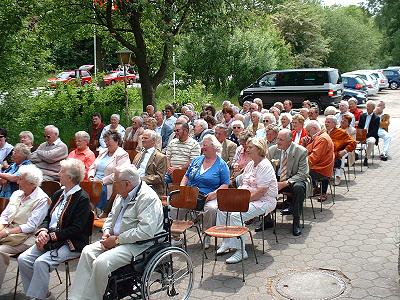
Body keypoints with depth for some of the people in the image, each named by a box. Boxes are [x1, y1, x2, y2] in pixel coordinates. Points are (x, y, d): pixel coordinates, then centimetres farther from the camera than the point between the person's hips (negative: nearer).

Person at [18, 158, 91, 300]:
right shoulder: (59, 194, 14)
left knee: (41, 262, -27)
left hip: (71, 244, -8)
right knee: (23, 259, -8)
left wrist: (51, 236, -16)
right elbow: (47, 218, 16)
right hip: (50, 240, 8)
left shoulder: (82, 198, -11)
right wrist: (43, 231, -6)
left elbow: (76, 229, -16)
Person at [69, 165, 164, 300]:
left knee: (101, 263, -26)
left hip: (138, 245, -9)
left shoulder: (147, 198, -20)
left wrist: (117, 239, -21)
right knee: (87, 252, -9)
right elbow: (112, 216, 23)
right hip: (116, 239, 9)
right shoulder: (123, 194, 9)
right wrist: (107, 231, 1)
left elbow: (145, 231, -29)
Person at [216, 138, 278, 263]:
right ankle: (226, 242, 3)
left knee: (236, 215, -28)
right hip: (248, 199, 9)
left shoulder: (265, 166, -16)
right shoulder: (250, 164, 14)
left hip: (264, 202, -9)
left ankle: (240, 251, -19)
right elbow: (244, 185, 17)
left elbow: (260, 192, -22)